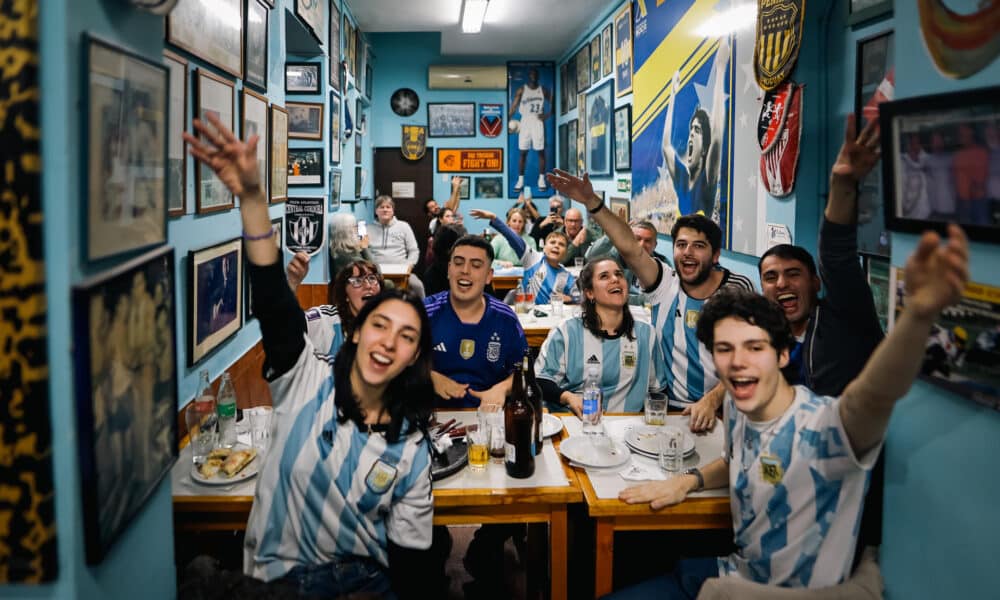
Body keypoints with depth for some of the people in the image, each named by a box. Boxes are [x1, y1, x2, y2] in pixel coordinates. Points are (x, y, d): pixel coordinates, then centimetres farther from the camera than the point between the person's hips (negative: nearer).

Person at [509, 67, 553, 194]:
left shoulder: (543, 90, 6)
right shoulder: (521, 90, 2)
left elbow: (553, 104, 10)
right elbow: (513, 107, -3)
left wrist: (547, 115, -8)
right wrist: (508, 121, -15)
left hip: (538, 122, 1)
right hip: (525, 122, -1)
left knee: (541, 152, 0)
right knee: (523, 153, 0)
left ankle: (541, 179, 7)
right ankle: (520, 180, 4)